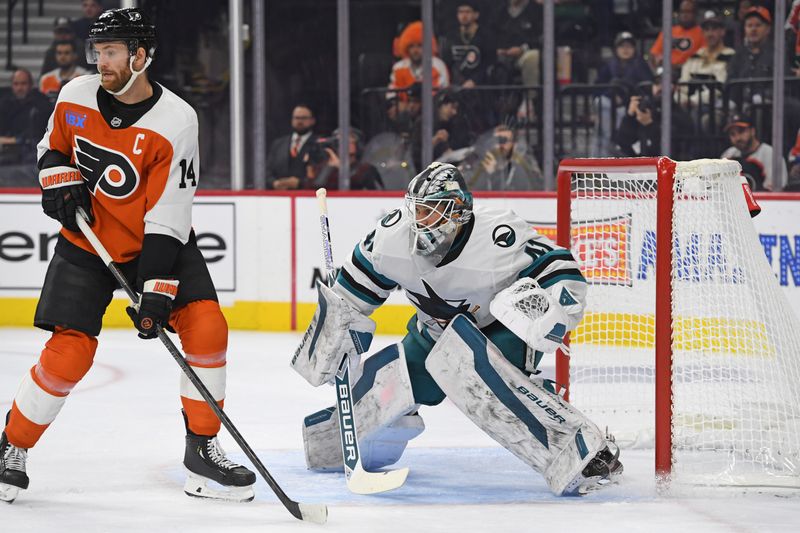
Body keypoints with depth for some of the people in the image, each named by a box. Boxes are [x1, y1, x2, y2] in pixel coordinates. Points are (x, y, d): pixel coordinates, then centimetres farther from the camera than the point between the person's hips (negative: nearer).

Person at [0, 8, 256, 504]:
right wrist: (60, 182, -10)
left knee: (205, 326, -17)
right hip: (87, 240, 1)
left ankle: (203, 449, -1)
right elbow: (52, 146, 13)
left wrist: (157, 292, -27)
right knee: (69, 350, -12)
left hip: (156, 239, 0)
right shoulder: (76, 97, -9)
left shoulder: (176, 121, -20)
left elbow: (168, 216, -22)